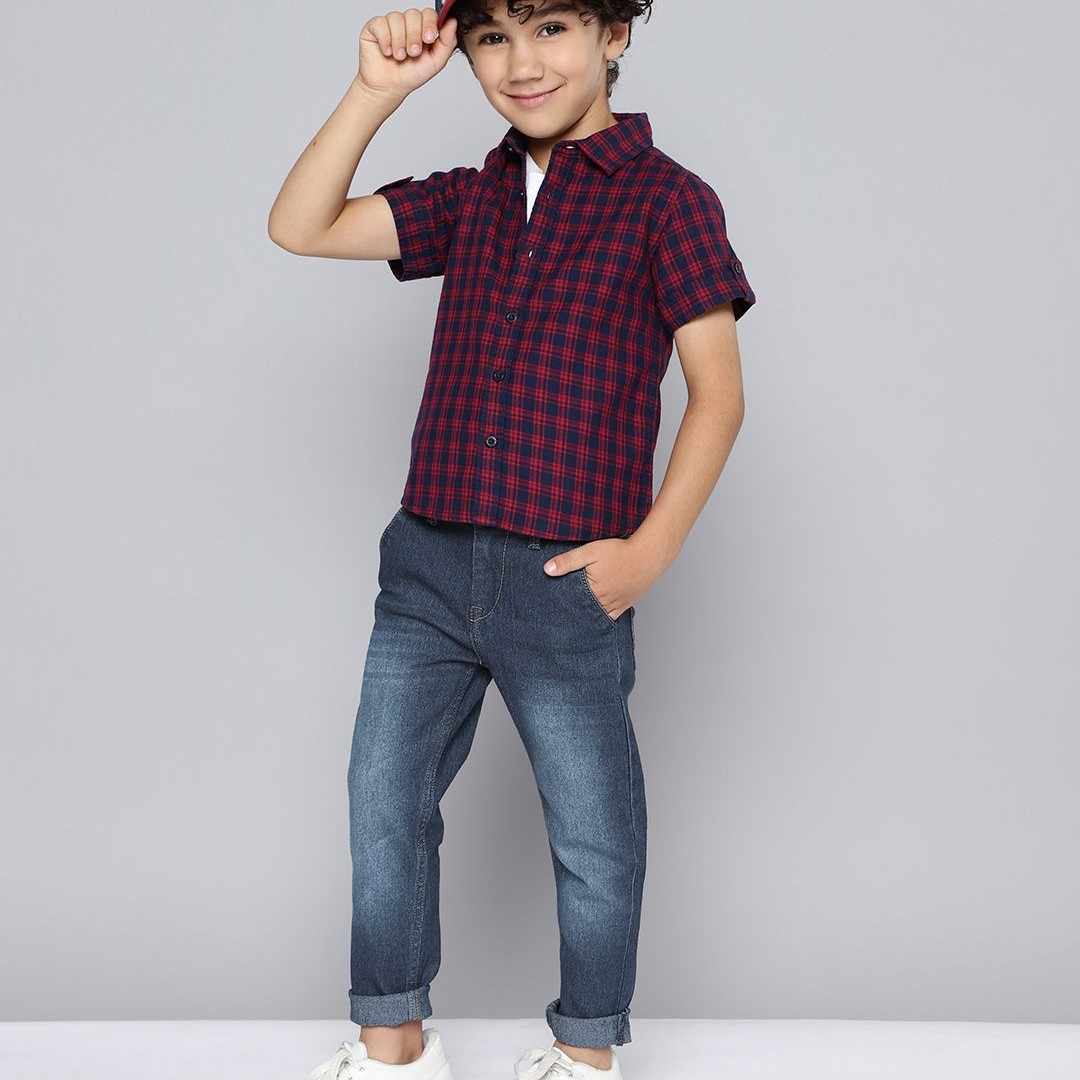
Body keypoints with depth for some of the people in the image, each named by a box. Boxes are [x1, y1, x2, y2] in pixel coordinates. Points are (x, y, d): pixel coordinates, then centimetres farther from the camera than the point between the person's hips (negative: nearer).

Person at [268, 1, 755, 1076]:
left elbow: (717, 391, -6)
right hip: (429, 563, 5)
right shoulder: (469, 199, 11)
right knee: (384, 801, 12)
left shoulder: (667, 199, -4)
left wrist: (651, 547, -12)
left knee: (591, 835, 10)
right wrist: (376, 91, -3)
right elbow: (299, 228, 6)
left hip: (568, 583, -5)